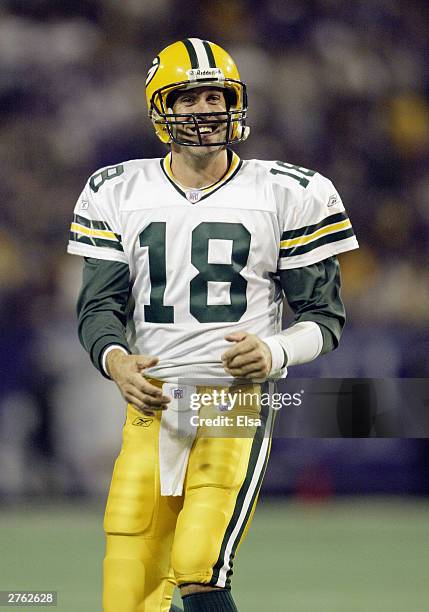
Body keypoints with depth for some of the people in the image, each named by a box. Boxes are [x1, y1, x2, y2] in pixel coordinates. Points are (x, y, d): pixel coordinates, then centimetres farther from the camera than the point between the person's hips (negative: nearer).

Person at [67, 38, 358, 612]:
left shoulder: (287, 196, 3)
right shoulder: (119, 194, 10)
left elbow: (324, 315, 6)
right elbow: (100, 305, 7)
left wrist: (276, 353, -15)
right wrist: (115, 360, -15)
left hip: (238, 404, -3)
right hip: (151, 407, 3)